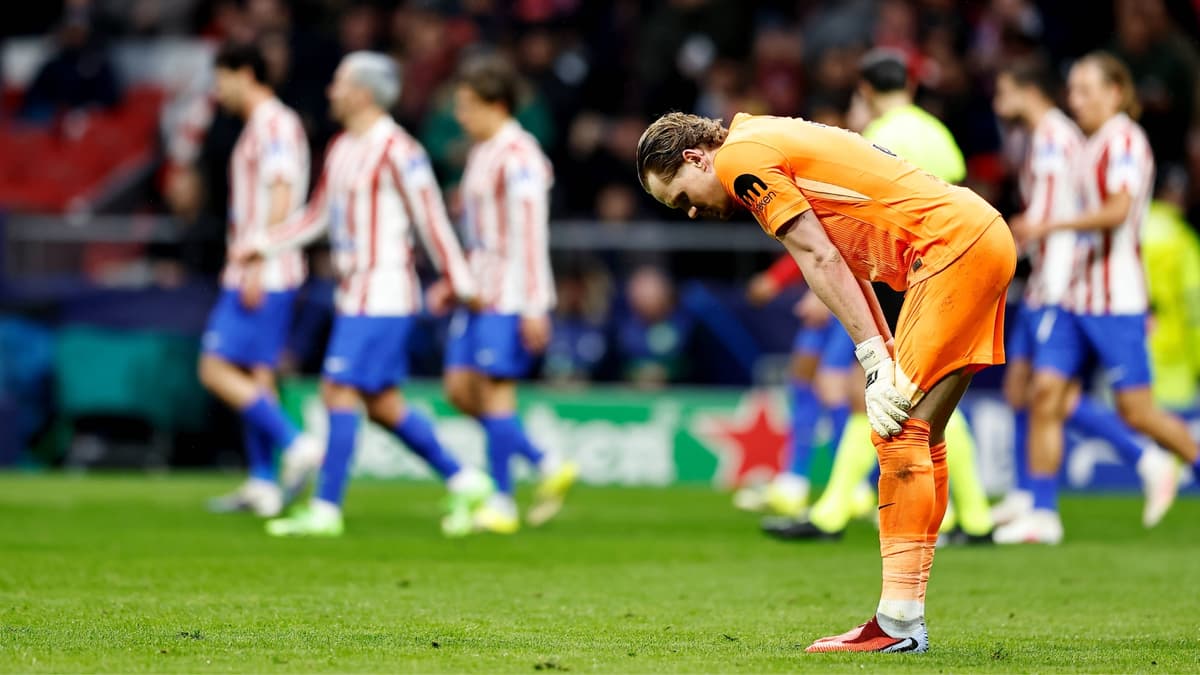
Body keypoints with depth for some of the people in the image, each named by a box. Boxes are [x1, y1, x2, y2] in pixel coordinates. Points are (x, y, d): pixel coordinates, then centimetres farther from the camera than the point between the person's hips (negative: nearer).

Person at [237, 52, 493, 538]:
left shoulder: (395, 150, -13)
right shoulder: (341, 149, 14)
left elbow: (431, 219, -12)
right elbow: (317, 215, 22)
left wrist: (460, 284, -11)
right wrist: (264, 245, 12)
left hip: (382, 294, -9)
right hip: (354, 294, 9)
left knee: (339, 391, -11)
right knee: (382, 403, 10)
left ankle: (326, 510, -9)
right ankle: (464, 482, 19)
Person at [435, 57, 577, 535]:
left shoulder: (518, 156, -14)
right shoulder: (482, 154, 17)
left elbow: (531, 235, -18)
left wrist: (535, 307, -21)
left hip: (510, 297, -10)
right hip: (481, 294, 10)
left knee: (495, 388, -7)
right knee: (460, 387, 5)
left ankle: (502, 504, -1)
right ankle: (548, 467, 12)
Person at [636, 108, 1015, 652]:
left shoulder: (743, 158, -7)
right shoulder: (775, 147, 22)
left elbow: (821, 260, -13)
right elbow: (845, 262, 18)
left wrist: (877, 359, -14)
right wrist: (886, 360, 9)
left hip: (953, 243, -10)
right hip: (983, 238, 10)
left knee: (900, 428, -12)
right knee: (917, 434, 9)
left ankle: (899, 622, -15)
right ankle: (905, 616, 8)